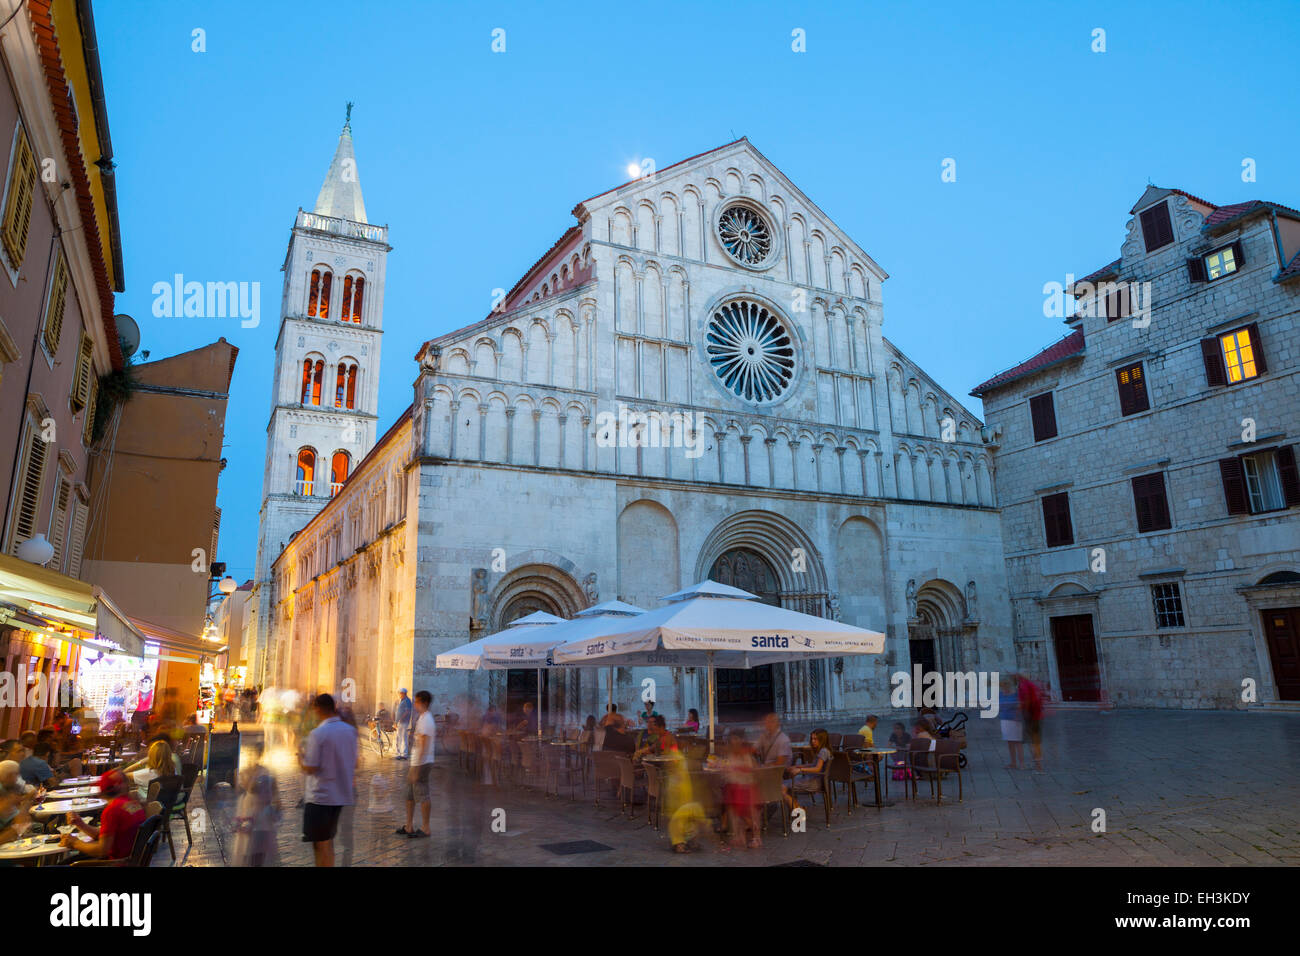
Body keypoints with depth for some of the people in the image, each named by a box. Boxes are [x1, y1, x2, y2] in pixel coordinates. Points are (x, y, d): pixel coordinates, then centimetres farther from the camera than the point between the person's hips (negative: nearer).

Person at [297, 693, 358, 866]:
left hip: (320, 796, -6)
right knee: (328, 841, 19)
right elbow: (354, 763, 9)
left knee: (321, 844, 5)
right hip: (341, 794, 6)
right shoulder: (350, 731, 2)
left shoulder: (317, 734, -16)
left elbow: (310, 768, -16)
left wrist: (301, 757, 2)